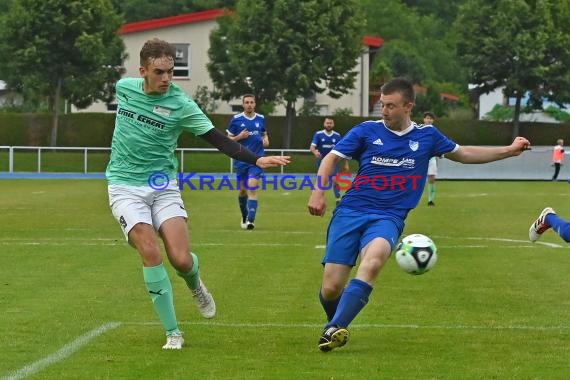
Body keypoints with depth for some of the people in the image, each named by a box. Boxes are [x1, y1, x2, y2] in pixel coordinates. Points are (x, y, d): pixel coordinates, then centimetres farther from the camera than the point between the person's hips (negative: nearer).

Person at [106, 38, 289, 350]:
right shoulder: (124, 87, -3)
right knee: (150, 252, -19)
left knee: (181, 259, -13)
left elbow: (219, 140, -13)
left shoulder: (180, 105, -11)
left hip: (163, 187, -1)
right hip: (125, 187, 1)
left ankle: (195, 286, 27)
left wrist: (256, 160, -25)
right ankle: (172, 332, -9)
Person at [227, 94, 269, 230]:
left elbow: (264, 133, 22)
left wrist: (266, 140, 0)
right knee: (243, 190, 10)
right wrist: (239, 137, -15)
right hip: (241, 160, 1)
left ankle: (251, 220, -22)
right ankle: (244, 217, 31)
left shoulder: (261, 119, 6)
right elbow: (228, 140, 4)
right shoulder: (236, 119, 0)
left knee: (252, 187, -17)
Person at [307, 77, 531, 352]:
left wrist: (509, 151, 20)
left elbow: (464, 154, 24)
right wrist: (318, 192, -11)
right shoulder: (366, 131, 4)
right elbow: (331, 158, 6)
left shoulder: (426, 136, 10)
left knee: (372, 262, -35)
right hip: (350, 212, 0)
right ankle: (335, 323, 26)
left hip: (387, 218, 0)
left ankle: (334, 329, -40)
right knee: (331, 288, -10)